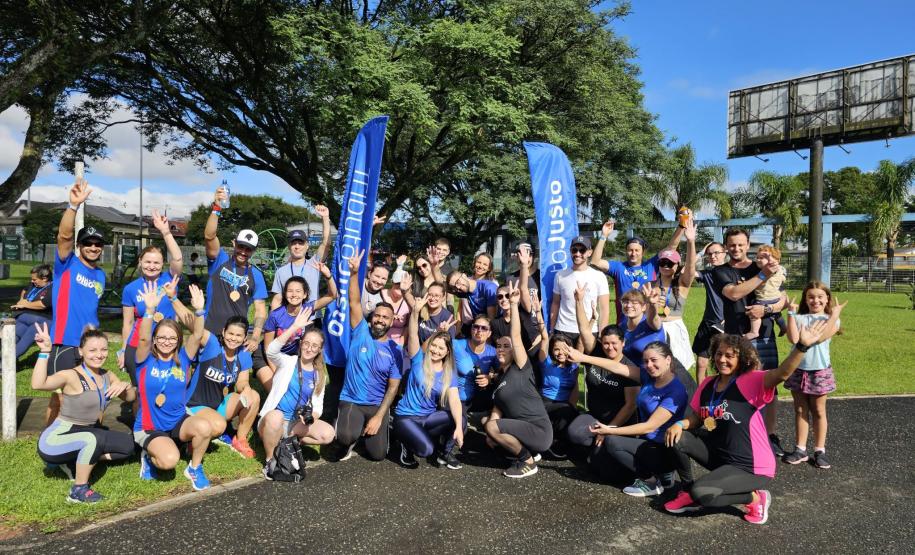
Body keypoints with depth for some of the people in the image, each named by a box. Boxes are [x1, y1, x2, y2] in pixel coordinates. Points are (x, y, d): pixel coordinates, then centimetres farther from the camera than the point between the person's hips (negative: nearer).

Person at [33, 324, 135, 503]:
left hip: (85, 434, 8)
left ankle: (76, 463, 11)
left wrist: (125, 386, -14)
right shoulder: (71, 376, -21)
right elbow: (38, 384, -39)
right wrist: (45, 351, -44)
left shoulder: (107, 376, 2)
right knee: (93, 439, -36)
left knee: (127, 444, 1)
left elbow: (130, 398, 8)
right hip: (55, 440, -8)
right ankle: (78, 490, -16)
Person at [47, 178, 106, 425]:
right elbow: (64, 235, -22)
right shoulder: (67, 264, -4)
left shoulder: (100, 275, 12)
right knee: (59, 398, -2)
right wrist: (74, 204, -37)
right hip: (65, 343, -6)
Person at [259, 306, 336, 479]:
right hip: (274, 418, -4)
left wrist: (311, 417, -19)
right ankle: (270, 459, -14)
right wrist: (295, 326, -37)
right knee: (275, 417, -39)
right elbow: (271, 350, -30)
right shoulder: (287, 362, -7)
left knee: (328, 434, -19)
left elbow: (318, 406, 5)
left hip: (297, 422, 4)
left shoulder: (319, 375, 5)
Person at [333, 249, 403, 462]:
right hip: (351, 401, -2)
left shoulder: (395, 350, -2)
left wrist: (379, 416, -13)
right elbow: (355, 303, -16)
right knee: (346, 437, -30)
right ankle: (350, 440, 9)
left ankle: (379, 425, 27)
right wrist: (354, 273, -30)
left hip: (378, 405, 2)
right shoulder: (361, 332, -3)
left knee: (377, 453, -6)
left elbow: (393, 386, -3)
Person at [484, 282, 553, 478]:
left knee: (492, 427, -20)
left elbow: (516, 336, -20)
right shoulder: (500, 377, 16)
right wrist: (491, 434, -3)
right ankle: (525, 451, 13)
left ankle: (528, 461, -5)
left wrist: (514, 304, -25)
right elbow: (498, 407, 13)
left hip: (538, 430, -9)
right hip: (522, 427, 9)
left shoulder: (521, 368, -7)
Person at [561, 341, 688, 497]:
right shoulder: (649, 376, -2)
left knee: (611, 442, -22)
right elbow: (617, 367, -6)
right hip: (646, 441, 8)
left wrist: (610, 431, -24)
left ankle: (652, 481, -5)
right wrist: (582, 357, -14)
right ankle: (658, 472, 8)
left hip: (664, 452, -8)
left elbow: (650, 426, -24)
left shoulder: (676, 391, -22)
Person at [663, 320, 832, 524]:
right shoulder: (708, 384, 1)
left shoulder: (749, 382, -18)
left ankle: (755, 498, 3)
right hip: (719, 455, 7)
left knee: (701, 493, -24)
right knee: (677, 438, -9)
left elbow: (781, 373, -38)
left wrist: (802, 346, -54)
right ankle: (687, 492, 11)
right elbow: (696, 418, 11)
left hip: (751, 468, -7)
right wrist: (680, 424, -11)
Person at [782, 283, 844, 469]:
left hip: (819, 371, -1)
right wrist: (791, 313, -13)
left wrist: (835, 314, -16)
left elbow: (821, 337, -19)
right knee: (800, 411, 10)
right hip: (798, 370, 1)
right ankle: (800, 449, 17)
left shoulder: (831, 320, 0)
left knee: (818, 411, 8)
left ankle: (819, 450, 17)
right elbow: (793, 338, -15)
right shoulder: (798, 317, 2)